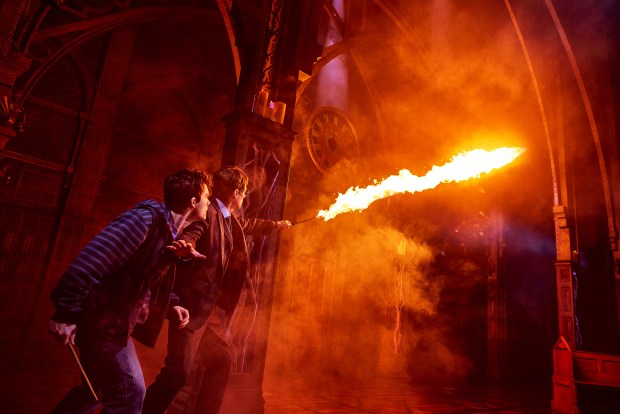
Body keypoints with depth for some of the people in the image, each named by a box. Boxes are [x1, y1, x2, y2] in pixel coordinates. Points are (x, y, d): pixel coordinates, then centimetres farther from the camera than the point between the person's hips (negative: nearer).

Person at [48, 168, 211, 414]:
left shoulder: (169, 231, 7)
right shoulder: (146, 218, -23)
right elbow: (92, 258, -29)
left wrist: (171, 305, 1)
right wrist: (66, 313, -30)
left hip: (114, 320, 10)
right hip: (102, 319, -10)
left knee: (97, 388, 23)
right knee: (129, 392, -3)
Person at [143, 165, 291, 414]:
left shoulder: (229, 219, 15)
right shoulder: (209, 212, -13)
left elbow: (249, 225, 34)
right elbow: (189, 235, -29)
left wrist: (277, 225, 48)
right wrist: (186, 247, -53)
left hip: (210, 305, 10)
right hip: (192, 302, -10)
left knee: (221, 360, 15)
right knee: (178, 370, -11)